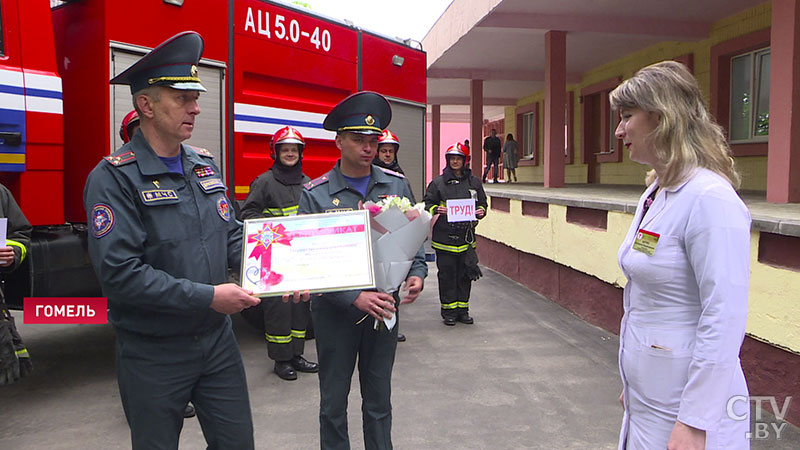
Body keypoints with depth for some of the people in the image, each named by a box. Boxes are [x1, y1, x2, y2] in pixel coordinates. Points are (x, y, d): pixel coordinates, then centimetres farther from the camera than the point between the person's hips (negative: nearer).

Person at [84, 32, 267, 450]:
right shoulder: (114, 177, -15)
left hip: (217, 338, 6)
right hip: (154, 353, -5)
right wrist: (208, 297, -23)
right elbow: (119, 272, -23)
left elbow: (232, 238, 12)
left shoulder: (204, 165, 6)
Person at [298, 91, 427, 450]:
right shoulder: (315, 194, -8)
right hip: (335, 311, -2)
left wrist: (416, 273, -11)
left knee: (379, 400, 16)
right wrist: (355, 298, -23)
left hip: (385, 307, 2)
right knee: (334, 402, 12)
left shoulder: (396, 185, 2)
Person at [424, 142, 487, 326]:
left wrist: (481, 211, -3)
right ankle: (448, 311, 12)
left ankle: (462, 309, 19)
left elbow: (482, 203, 18)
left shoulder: (474, 182, 10)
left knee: (465, 273, 7)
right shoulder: (438, 183, 2)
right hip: (444, 237, -2)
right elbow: (428, 203, 5)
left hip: (467, 236, 3)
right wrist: (436, 210, -14)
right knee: (447, 274, 1)